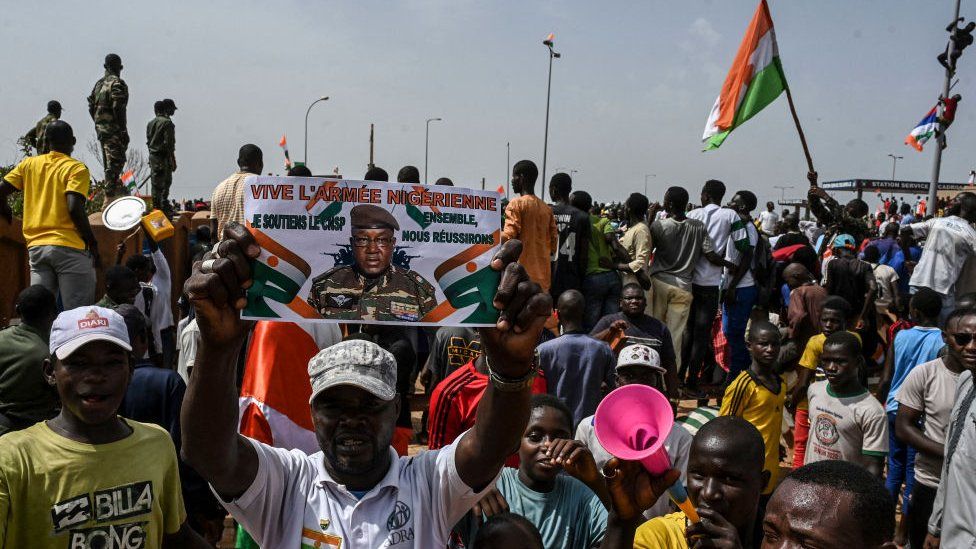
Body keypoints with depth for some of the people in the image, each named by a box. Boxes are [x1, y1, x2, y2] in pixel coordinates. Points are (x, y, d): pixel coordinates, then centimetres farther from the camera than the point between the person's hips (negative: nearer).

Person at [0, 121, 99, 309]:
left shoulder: (29, 164, 13)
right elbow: (74, 208, -15)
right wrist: (92, 240, -6)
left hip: (36, 247, 5)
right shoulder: (76, 168, -3)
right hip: (69, 246, -5)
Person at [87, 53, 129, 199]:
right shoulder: (117, 83, -11)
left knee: (109, 163, 18)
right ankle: (109, 197, -9)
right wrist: (124, 130, -18)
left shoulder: (99, 84, 14)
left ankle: (117, 189, 30)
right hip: (114, 129, -8)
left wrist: (98, 123, 22)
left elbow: (91, 106, 15)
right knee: (114, 162, -7)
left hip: (101, 128, 8)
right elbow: (118, 108, -20)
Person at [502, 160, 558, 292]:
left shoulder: (516, 203, -6)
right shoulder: (546, 208, 13)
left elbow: (508, 237, -14)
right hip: (542, 277, 6)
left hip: (521, 275, -6)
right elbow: (553, 242, 11)